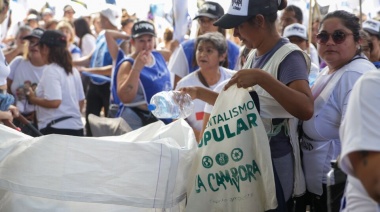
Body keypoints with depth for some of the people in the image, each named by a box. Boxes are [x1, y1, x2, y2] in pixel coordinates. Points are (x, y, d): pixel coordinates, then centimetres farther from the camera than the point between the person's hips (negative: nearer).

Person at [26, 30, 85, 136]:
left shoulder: (51, 71, -12)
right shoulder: (73, 70, 12)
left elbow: (54, 102, -21)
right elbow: (81, 101, 17)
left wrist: (33, 99, -7)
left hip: (56, 129, -8)